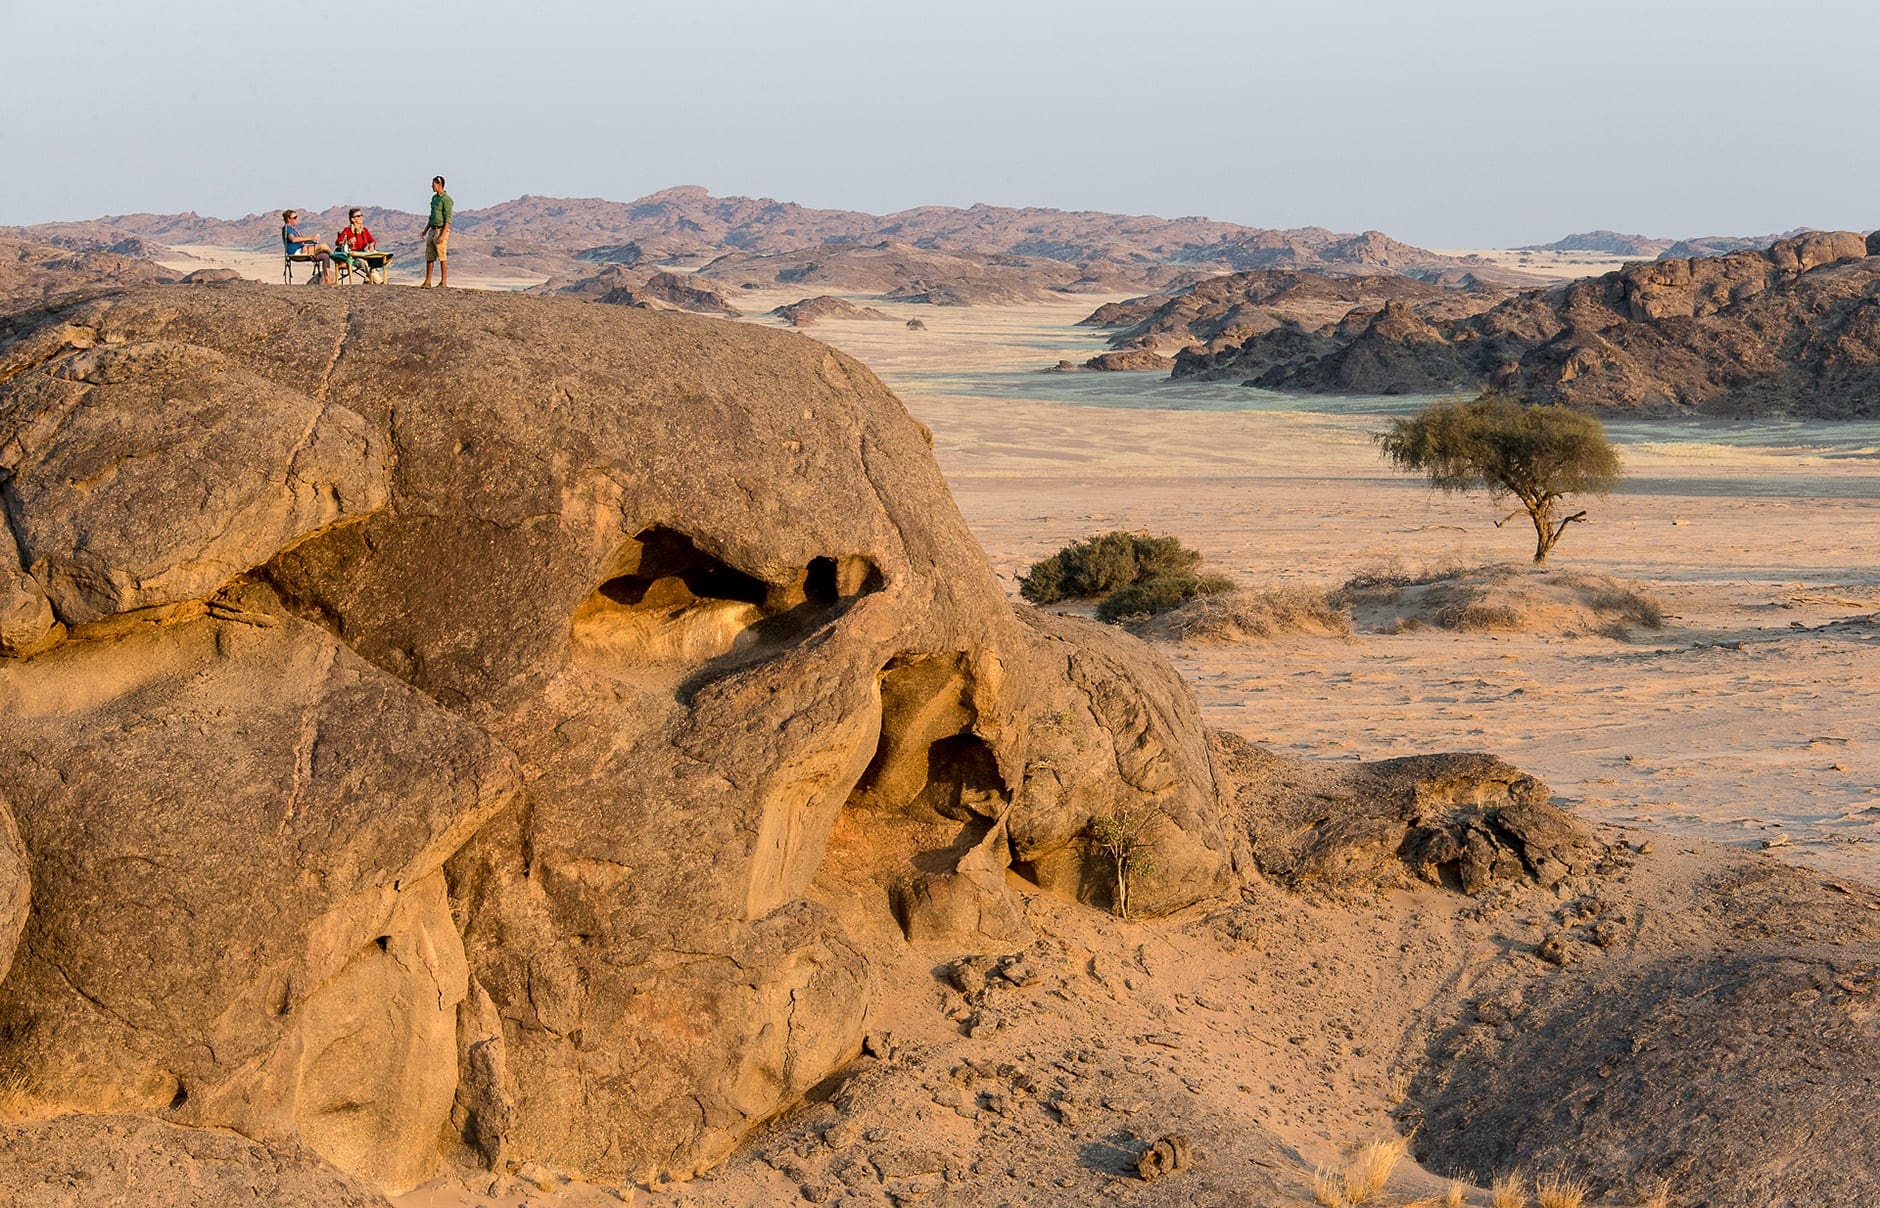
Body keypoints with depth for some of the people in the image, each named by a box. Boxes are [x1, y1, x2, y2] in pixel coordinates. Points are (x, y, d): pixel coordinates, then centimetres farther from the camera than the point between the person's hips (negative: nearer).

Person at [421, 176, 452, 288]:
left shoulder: (446, 199, -13)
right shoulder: (434, 198, 15)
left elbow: (448, 219, -18)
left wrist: (443, 235, -24)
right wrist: (425, 230, 18)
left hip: (442, 230, -9)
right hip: (433, 230, 9)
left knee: (442, 257, -5)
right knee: (429, 256, 6)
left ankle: (443, 282, 0)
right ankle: (427, 282, 8)